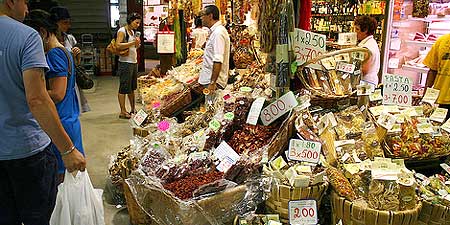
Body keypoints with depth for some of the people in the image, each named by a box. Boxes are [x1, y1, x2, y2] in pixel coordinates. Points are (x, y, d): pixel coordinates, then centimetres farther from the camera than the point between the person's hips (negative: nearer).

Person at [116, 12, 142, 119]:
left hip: (134, 62, 9)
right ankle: (123, 112, 0)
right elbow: (118, 45, -20)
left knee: (132, 87, 14)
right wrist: (132, 43, -22)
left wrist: (137, 45, 6)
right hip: (125, 63, -9)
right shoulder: (122, 31, -8)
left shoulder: (132, 31, 18)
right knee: (124, 88, -4)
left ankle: (133, 109, 23)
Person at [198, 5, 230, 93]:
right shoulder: (215, 31, 14)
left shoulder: (218, 33, -18)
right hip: (209, 79, 10)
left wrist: (212, 83, -27)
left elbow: (218, 61, -26)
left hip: (214, 80, -10)